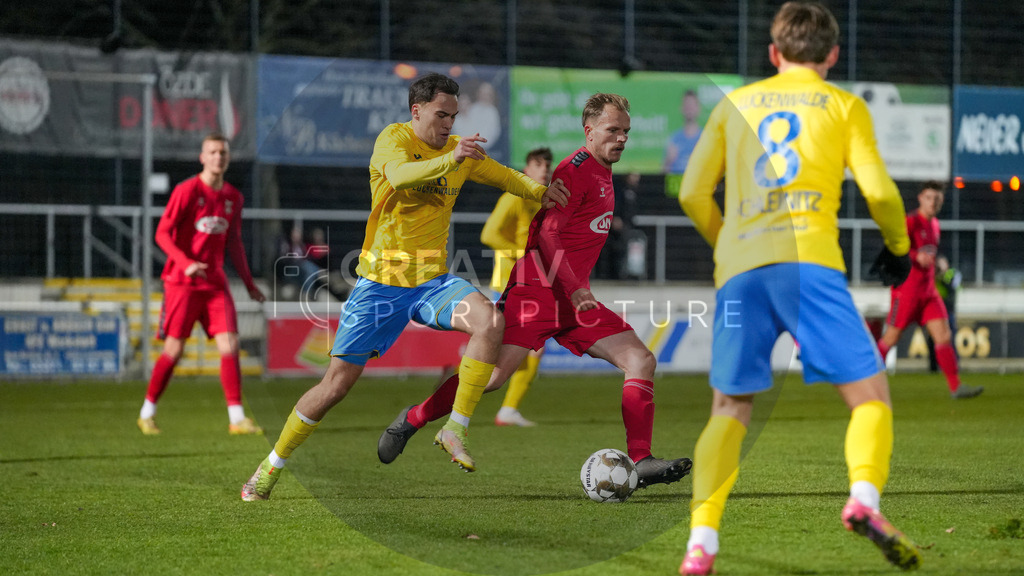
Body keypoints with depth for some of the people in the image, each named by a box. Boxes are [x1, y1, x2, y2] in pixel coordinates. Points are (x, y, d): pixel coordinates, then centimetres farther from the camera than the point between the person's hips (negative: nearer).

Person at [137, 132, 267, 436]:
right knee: (173, 349, -3)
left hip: (215, 283, 5)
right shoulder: (187, 191, -8)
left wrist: (249, 284, 18)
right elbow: (162, 234, -10)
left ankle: (237, 418, -6)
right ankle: (147, 413, 12)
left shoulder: (233, 197, 10)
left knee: (229, 345, -7)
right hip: (182, 282, -5)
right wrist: (186, 263, -25)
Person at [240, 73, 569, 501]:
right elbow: (400, 175, -32)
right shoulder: (394, 138, -9)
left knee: (490, 321, -26)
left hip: (432, 280, 4)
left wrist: (539, 191, 9)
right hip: (382, 280, -4)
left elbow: (502, 175, 26)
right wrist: (450, 160, -46)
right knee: (337, 382, -3)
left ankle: (455, 429, -19)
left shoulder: (460, 149, 8)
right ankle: (272, 466, 15)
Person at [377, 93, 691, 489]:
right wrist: (574, 289, -24)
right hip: (537, 289, -9)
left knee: (641, 360, -6)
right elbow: (548, 234, -19)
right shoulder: (575, 170, -11)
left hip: (573, 297, 9)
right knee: (493, 375, -15)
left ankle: (640, 462, -10)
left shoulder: (602, 175, 18)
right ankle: (412, 420, 7)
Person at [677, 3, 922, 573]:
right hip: (808, 258, -3)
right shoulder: (844, 104, 15)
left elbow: (693, 193, 15)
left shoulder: (735, 104, 22)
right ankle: (865, 495, -25)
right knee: (869, 391, 2)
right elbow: (878, 189, 5)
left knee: (730, 409, 9)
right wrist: (899, 246, 23)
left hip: (739, 269, 3)